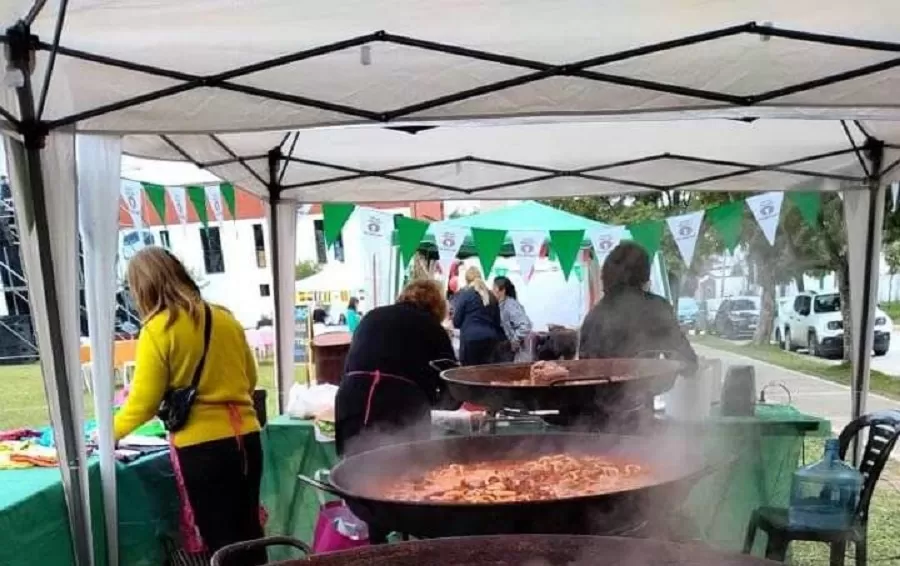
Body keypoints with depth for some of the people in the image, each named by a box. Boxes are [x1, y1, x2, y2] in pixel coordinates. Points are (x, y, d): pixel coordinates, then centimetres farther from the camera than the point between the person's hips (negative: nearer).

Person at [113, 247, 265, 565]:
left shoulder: (157, 330, -10)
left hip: (202, 446, -5)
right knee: (248, 530, 20)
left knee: (220, 539, 9)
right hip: (246, 437, 5)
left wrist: (110, 433, 10)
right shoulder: (225, 318, 6)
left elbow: (143, 403, -7)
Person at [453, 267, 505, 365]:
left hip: (471, 338, -5)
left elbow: (456, 321, 0)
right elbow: (497, 321, 17)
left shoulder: (464, 294, -1)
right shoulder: (491, 296, 14)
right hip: (490, 338, 5)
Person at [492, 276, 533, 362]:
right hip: (502, 350, 8)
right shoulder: (499, 305, 8)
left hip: (512, 351, -8)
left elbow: (526, 325, -27)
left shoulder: (511, 305, -18)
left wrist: (515, 341, -20)